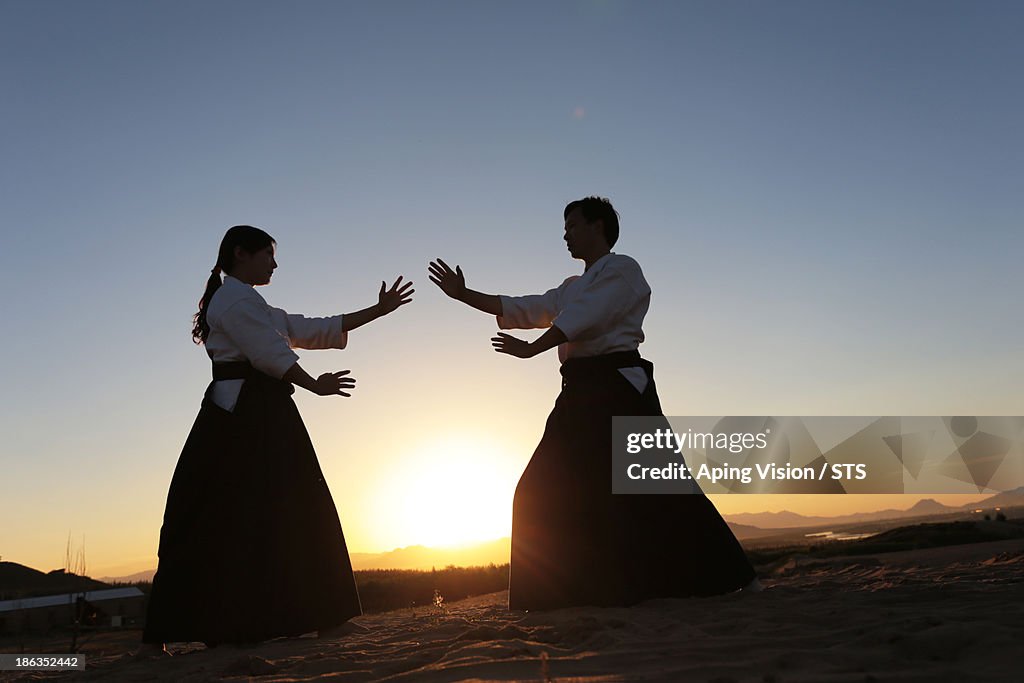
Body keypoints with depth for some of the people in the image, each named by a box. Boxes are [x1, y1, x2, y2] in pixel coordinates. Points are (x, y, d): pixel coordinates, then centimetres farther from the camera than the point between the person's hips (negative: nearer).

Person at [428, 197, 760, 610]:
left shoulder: (622, 270, 1)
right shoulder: (572, 287, 26)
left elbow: (586, 316, -14)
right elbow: (522, 309, 20)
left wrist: (529, 350, -18)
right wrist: (463, 295, 17)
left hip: (619, 384, -8)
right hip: (581, 391, 9)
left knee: (656, 488, -13)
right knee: (542, 493, 4)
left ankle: (734, 578, -1)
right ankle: (563, 591, 14)